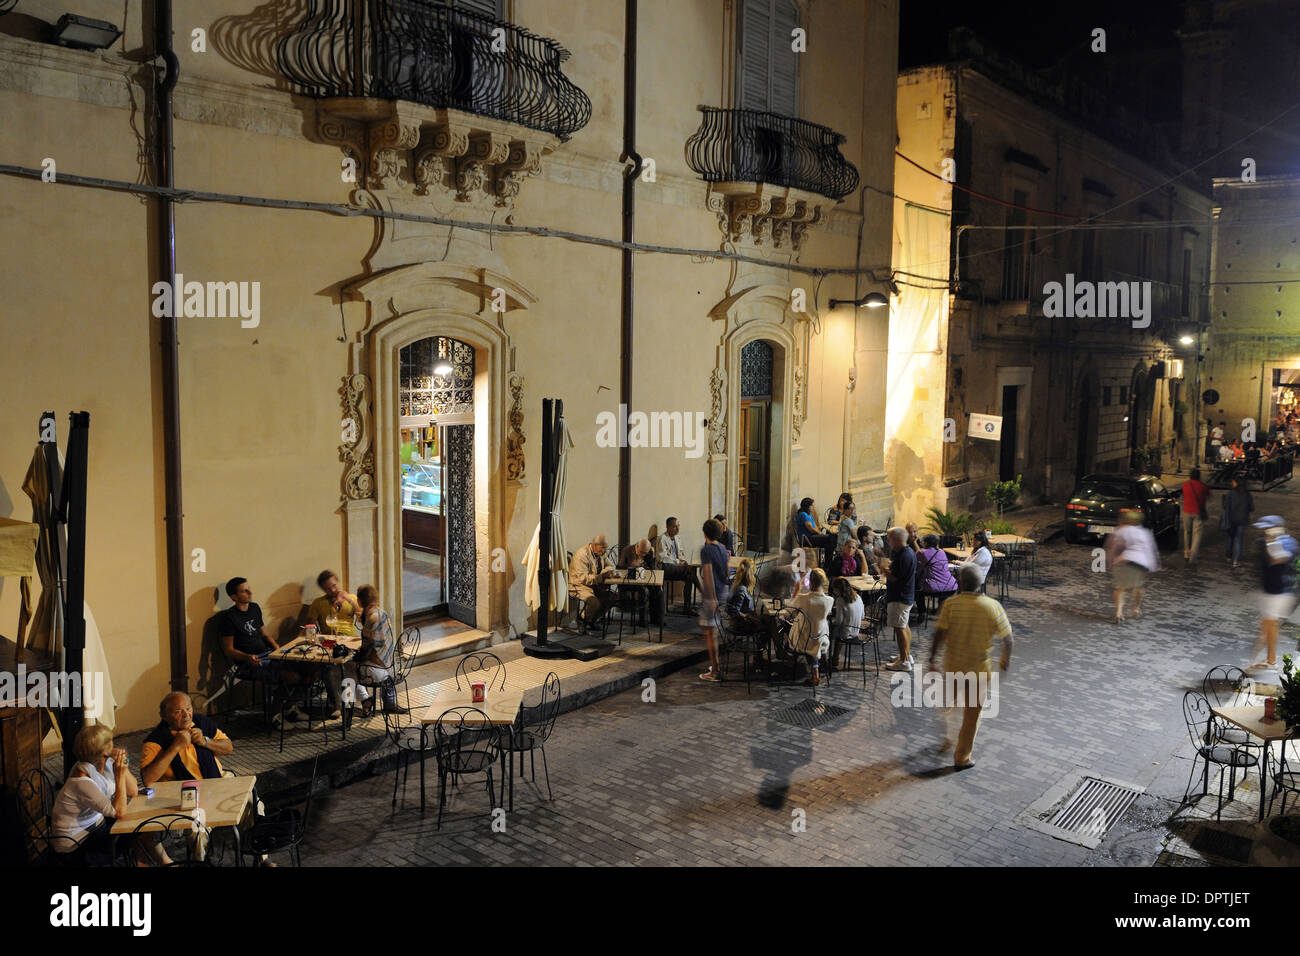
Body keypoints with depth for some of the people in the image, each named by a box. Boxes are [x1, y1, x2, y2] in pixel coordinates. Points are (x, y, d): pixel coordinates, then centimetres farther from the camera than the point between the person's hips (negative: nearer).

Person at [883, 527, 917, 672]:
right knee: (904, 626, 20)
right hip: (906, 596, 11)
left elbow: (896, 578, -24)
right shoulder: (909, 552, 10)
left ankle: (904, 661, 0)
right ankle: (907, 655, 32)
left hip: (900, 598, -11)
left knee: (899, 627, -5)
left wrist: (885, 571, -10)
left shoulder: (904, 556, -23)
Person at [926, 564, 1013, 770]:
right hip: (980, 669, -1)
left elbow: (939, 635, -15)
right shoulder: (992, 606, -11)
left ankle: (947, 740, 37)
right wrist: (1006, 658, 14)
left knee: (951, 703, 27)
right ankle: (962, 758, 19)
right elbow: (1006, 637, -3)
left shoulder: (951, 604, -13)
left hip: (952, 666, 1)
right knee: (972, 714, 11)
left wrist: (932, 660, -5)